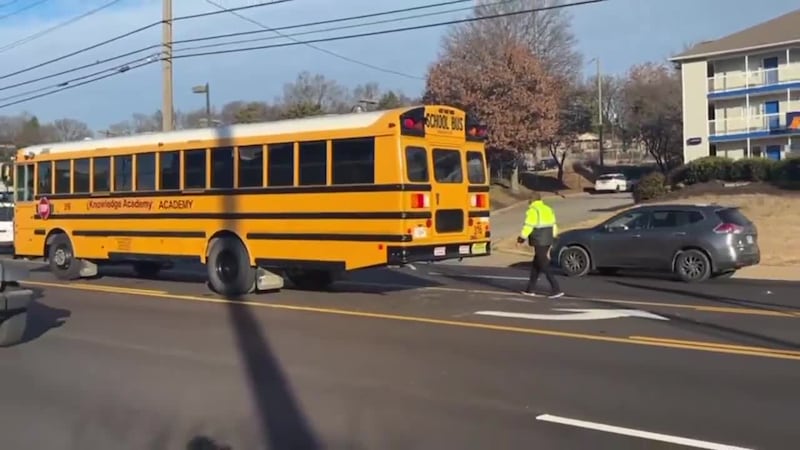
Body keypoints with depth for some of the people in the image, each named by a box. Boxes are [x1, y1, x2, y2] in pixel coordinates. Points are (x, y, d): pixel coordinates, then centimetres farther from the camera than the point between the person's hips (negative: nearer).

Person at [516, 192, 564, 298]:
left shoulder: (532, 211, -13)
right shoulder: (548, 209, 12)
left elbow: (528, 226, -17)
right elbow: (553, 226, 15)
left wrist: (522, 237, -3)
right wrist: (552, 237, 27)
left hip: (539, 242, -9)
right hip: (547, 241, 9)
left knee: (544, 266, -6)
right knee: (535, 264, 17)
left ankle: (556, 289, -11)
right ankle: (530, 289, 23)